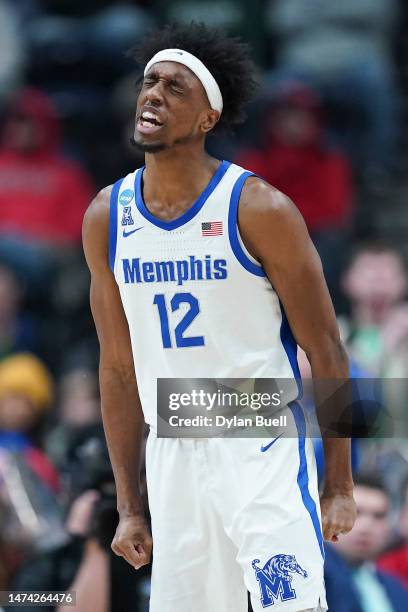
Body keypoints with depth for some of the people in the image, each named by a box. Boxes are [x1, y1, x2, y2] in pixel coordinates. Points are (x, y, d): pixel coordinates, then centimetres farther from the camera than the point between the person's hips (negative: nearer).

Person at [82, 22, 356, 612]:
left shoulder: (259, 209, -10)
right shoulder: (107, 217, 5)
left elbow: (326, 353, -6)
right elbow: (119, 368, 12)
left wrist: (340, 485, -8)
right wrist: (129, 506, 11)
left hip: (263, 450, -5)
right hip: (173, 456, 5)